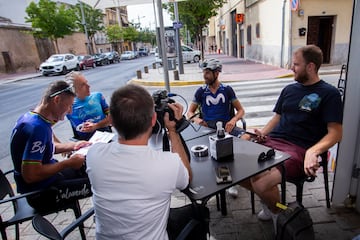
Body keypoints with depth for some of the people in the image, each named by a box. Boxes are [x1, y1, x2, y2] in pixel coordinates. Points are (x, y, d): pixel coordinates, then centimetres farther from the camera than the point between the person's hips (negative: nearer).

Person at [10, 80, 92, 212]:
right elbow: (30, 175, -32)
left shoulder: (34, 118, 1)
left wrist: (72, 146, 3)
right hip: (41, 192, -10)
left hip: (49, 176, 10)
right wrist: (68, 163, -22)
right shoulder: (37, 127, -30)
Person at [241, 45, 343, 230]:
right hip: (271, 142, 6)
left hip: (298, 150, -6)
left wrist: (313, 151, -25)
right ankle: (269, 201, 14)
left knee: (261, 183, -29)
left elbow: (335, 133, -6)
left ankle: (277, 213, 7)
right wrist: (262, 133, 4)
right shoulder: (289, 89, 21)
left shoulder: (329, 94, 2)